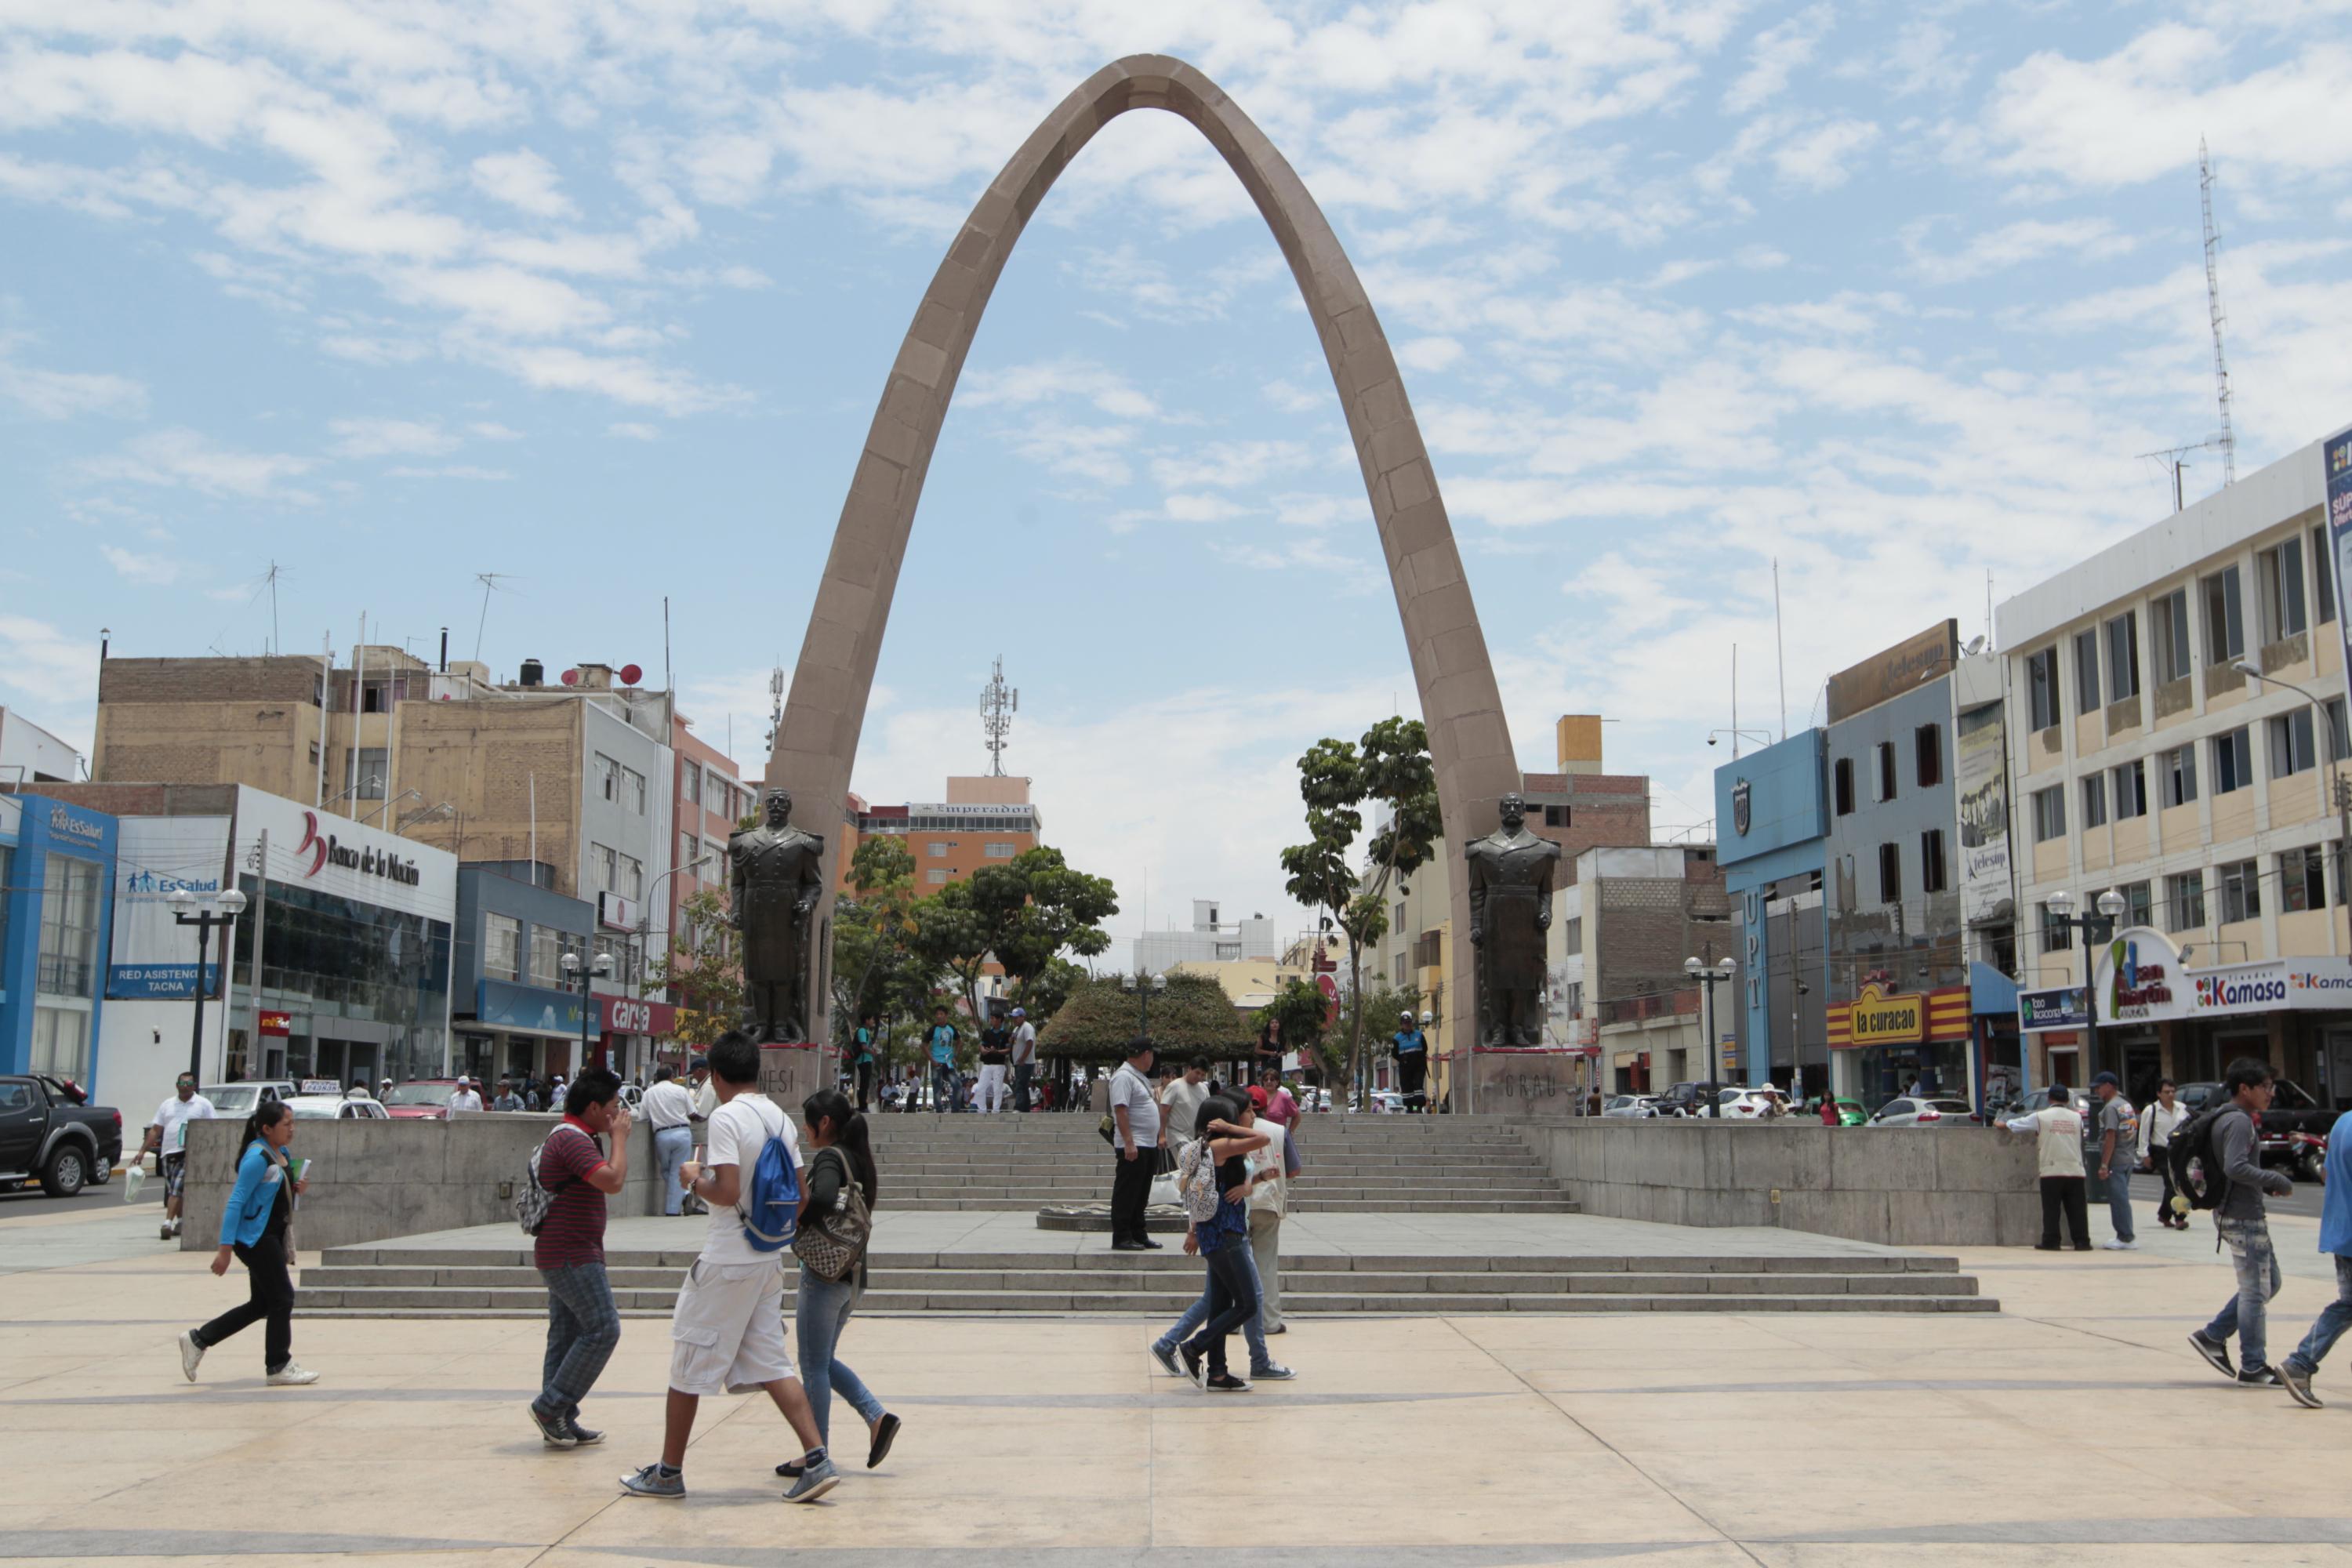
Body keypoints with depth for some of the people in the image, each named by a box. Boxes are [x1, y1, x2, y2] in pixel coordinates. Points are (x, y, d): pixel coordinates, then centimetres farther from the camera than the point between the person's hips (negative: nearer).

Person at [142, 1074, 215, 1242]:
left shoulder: (203, 1104, 3)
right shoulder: (167, 1105, 15)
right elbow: (155, 1130, 15)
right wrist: (142, 1151, 8)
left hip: (189, 1154, -5)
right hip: (168, 1153, 5)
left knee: (176, 1189, -14)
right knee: (174, 1191, 11)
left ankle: (168, 1223, -18)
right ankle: (181, 1222, 23)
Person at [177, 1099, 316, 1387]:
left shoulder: (281, 1155, 10)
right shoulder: (257, 1157, -18)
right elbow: (236, 1201, -21)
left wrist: (297, 1189, 1)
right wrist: (225, 1248, -24)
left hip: (273, 1236, 10)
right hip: (254, 1236, -10)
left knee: (261, 1304, 13)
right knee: (281, 1298, -4)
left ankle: (198, 1340, 22)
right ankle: (278, 1367, 7)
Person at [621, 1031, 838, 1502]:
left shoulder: (726, 1117, -14)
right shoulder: (781, 1119, 8)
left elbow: (727, 1191, -22)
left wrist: (694, 1180, -4)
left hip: (726, 1261, -7)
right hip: (769, 1260, 7)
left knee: (688, 1364, 7)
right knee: (772, 1362, 9)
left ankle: (668, 1472, 17)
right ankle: (816, 1459, -1)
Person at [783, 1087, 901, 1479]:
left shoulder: (829, 1157, -15)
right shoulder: (858, 1158, 13)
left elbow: (823, 1198, -34)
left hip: (824, 1273, -9)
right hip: (853, 1274, 9)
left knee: (814, 1366, 1)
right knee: (825, 1360, 19)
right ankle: (877, 1417, 8)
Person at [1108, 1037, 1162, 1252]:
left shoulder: (1140, 1077, 18)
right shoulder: (1123, 1077, -14)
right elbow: (1121, 1110, -21)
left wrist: (1158, 1137, 22)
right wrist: (1129, 1143, -26)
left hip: (1148, 1146, 10)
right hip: (1132, 1147, -10)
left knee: (1141, 1195, 14)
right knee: (1126, 1194, -5)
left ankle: (1138, 1236, 20)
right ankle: (1121, 1238, -2)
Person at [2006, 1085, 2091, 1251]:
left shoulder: (2040, 1117, 1)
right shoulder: (2076, 1117, 8)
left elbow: (2016, 1124, 11)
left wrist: (2004, 1124, 33)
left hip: (2052, 1170, -2)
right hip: (2075, 1170, 2)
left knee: (2051, 1209, 2)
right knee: (2077, 1209, 5)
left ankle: (2051, 1242, 3)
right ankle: (2082, 1242, 3)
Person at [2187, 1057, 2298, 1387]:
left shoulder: (2228, 1119, 14)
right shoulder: (2239, 1121, -17)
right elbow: (2236, 1167, -28)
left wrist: (2266, 1184, 11)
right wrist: (2276, 1180, -17)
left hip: (2238, 1214, 10)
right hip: (2243, 1216, -10)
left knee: (2269, 1282, 17)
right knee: (2255, 1291, -2)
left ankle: (2213, 1336, 18)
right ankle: (2253, 1367, 5)